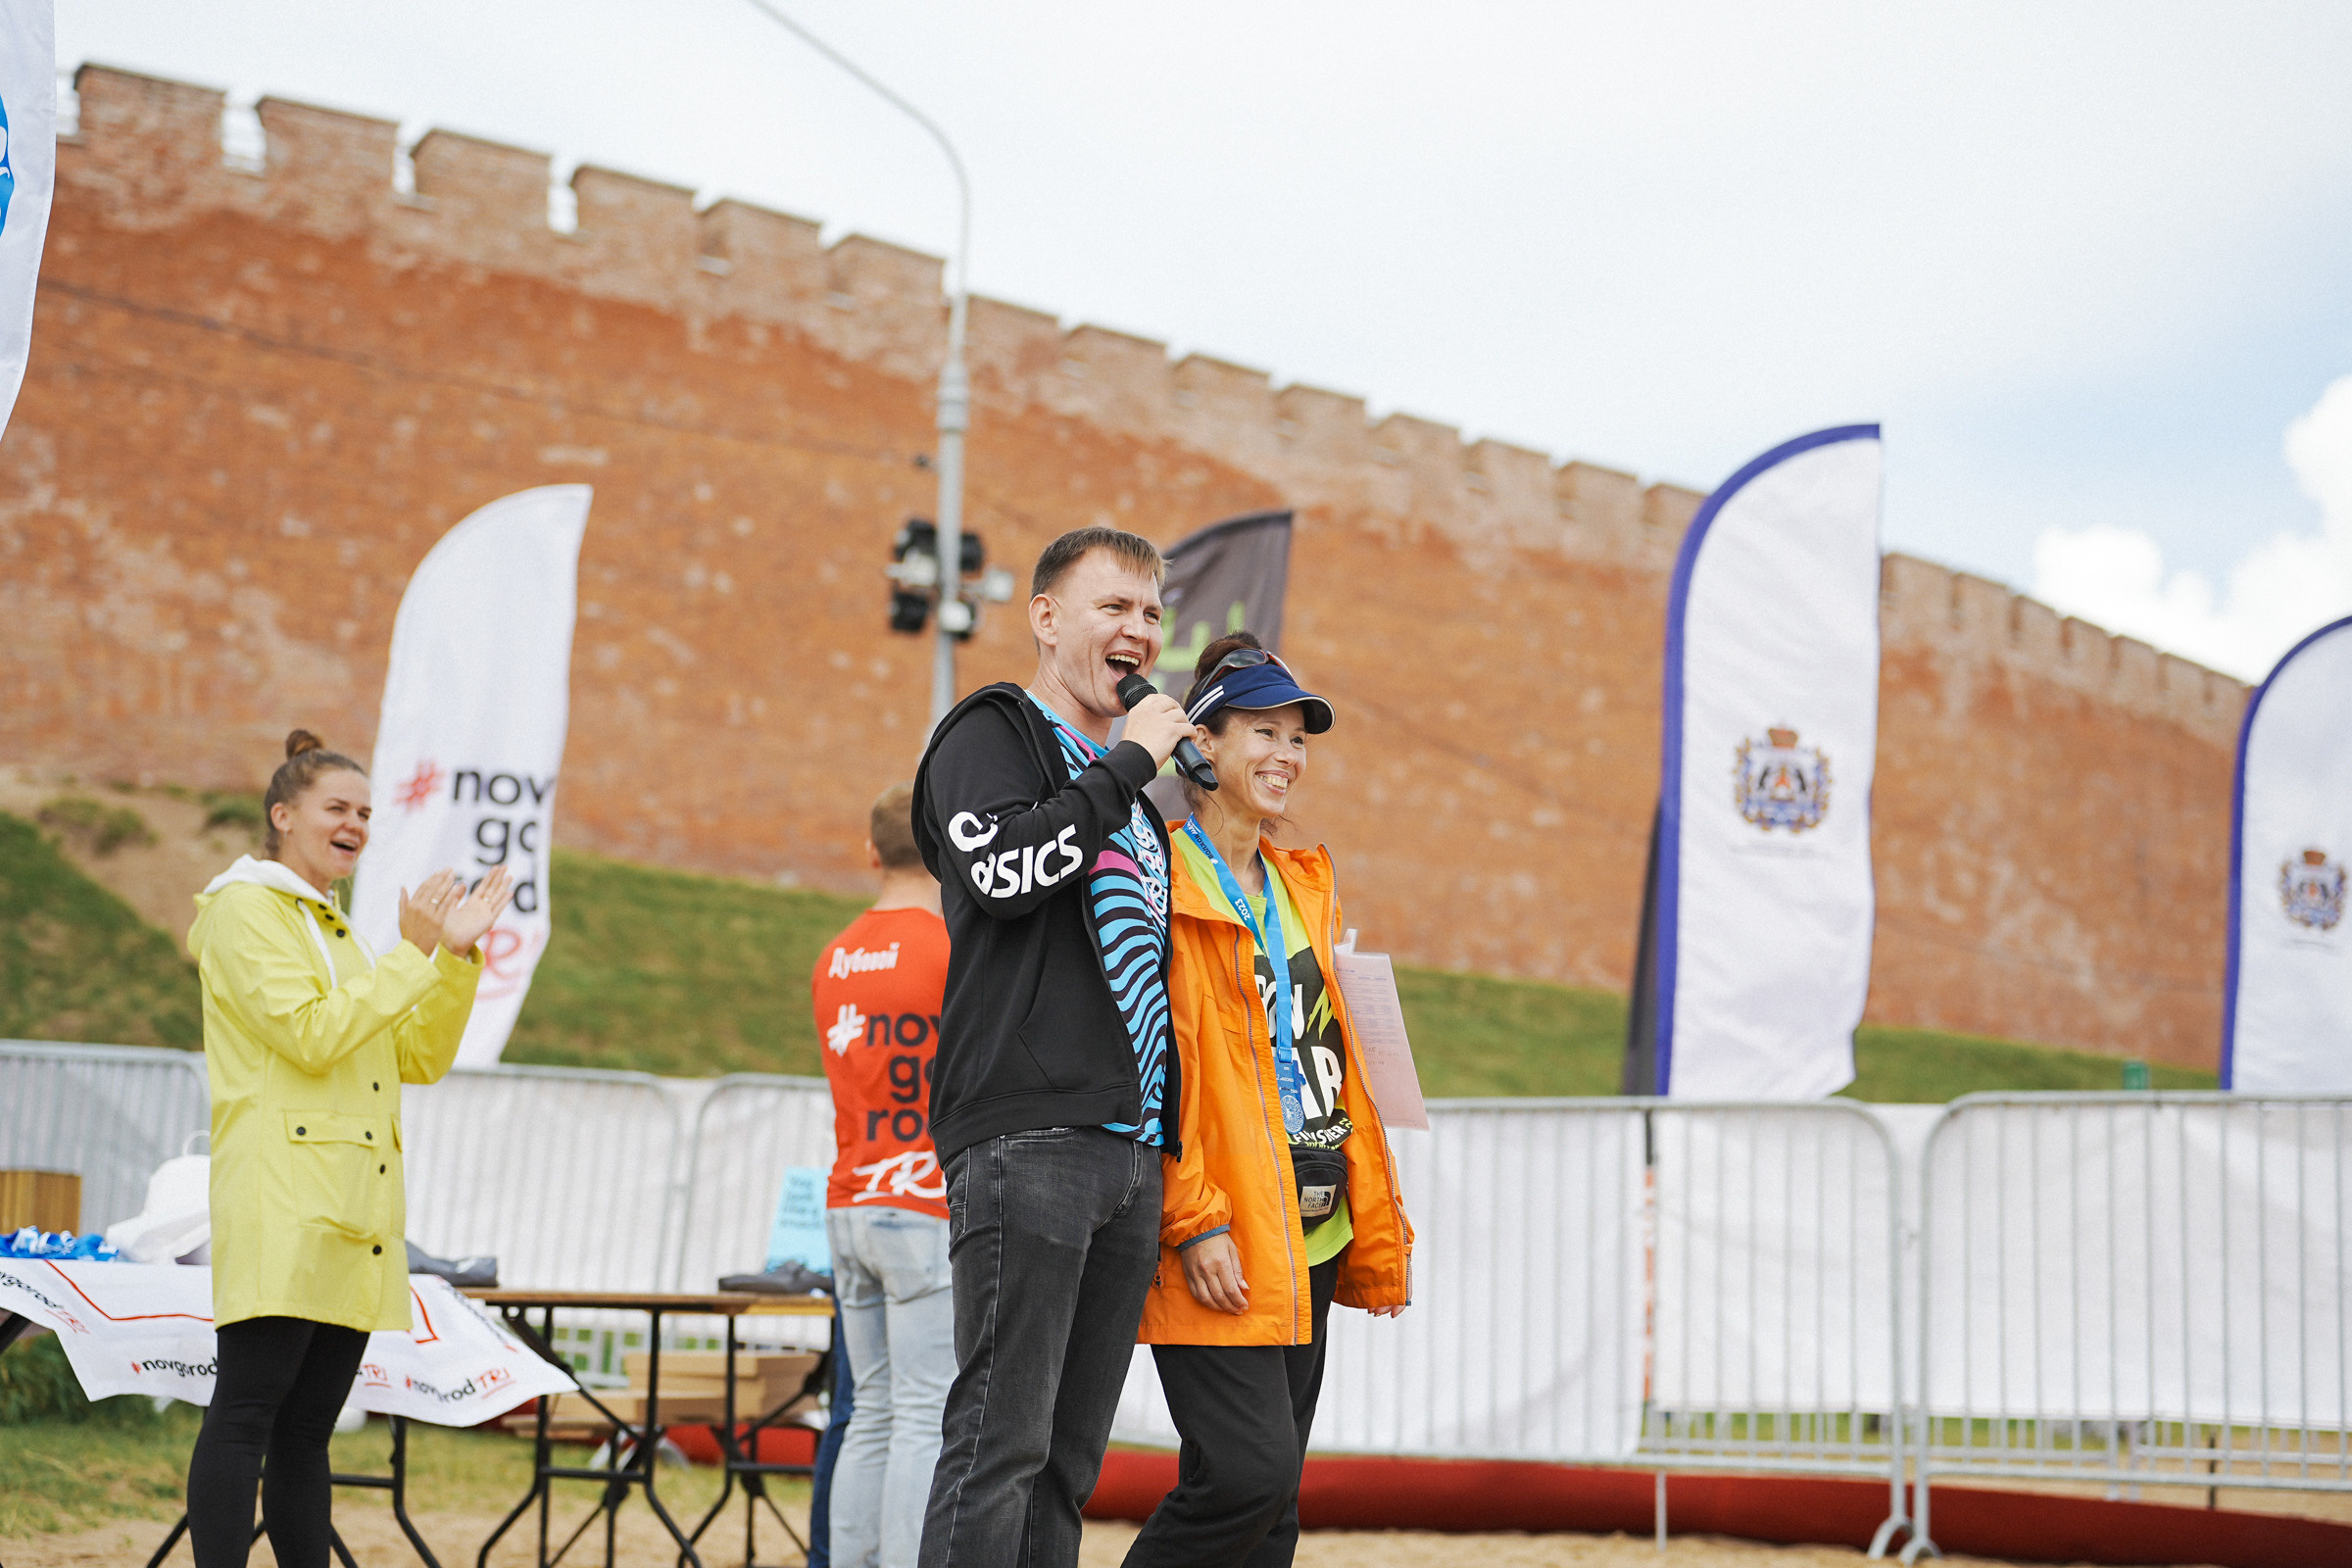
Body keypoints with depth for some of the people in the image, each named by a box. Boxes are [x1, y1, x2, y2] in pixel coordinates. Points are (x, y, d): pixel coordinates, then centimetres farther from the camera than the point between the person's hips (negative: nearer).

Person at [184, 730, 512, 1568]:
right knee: (246, 1413, -13)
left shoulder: (336, 929, 25)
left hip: (351, 1211, 8)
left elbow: (420, 1060, 19)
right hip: (282, 1201, -8)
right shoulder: (243, 911, 0)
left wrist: (458, 957, 8)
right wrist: (412, 956, -11)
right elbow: (311, 1035, -14)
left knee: (307, 1428, 8)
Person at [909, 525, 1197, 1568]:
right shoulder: (995, 731, 3)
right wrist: (1127, 765, -8)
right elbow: (1002, 870, -18)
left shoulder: (1127, 788, 26)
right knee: (1000, 1439, -12)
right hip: (1027, 1135, -8)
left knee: (1068, 1460, 6)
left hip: (1132, 1150, 8)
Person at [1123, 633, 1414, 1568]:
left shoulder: (1303, 888, 18)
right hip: (1218, 1246, -8)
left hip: (1307, 1239, 8)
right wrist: (1195, 1221, -18)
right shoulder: (1164, 881, -6)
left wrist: (1374, 1231, 16)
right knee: (1248, 1473, -16)